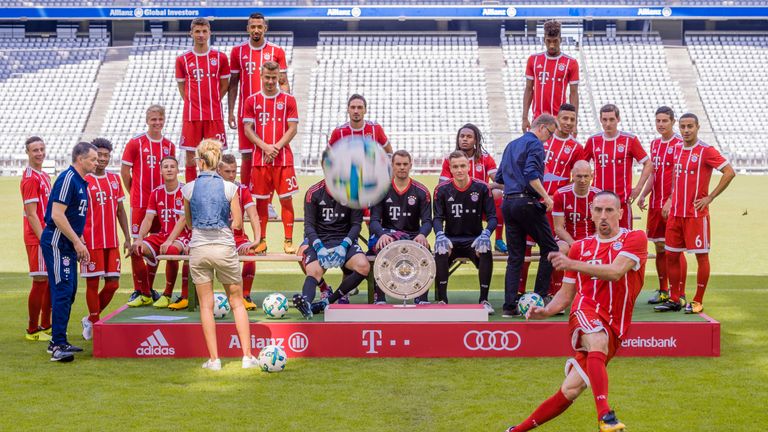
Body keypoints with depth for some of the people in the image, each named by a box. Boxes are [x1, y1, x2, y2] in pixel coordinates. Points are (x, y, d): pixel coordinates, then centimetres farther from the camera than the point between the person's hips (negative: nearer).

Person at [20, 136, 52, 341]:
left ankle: (45, 326, 21)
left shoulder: (44, 176, 15)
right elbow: (31, 214, -17)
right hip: (37, 239, -9)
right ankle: (32, 330, 4)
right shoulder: (30, 178, -13)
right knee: (40, 282, -5)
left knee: (51, 282, 12)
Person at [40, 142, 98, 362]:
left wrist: (80, 243, 19)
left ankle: (58, 342, 22)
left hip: (69, 244, 10)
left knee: (69, 292, 13)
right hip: (57, 243, -10)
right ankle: (58, 346, -13)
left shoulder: (80, 182, 15)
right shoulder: (67, 179, -15)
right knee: (62, 291, -13)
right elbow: (57, 215, -21)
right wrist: (77, 242, -19)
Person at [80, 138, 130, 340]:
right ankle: (95, 324, 13)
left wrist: (127, 238, 12)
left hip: (112, 242, 5)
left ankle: (90, 320, 23)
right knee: (92, 283, 0)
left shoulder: (115, 179, 12)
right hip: (91, 242, -5)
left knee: (113, 284, 5)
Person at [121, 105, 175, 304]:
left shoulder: (169, 145, 9)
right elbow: (124, 171, 2)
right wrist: (134, 192, 5)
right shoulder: (136, 142, -2)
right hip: (139, 203, -4)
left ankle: (149, 287, 19)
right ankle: (139, 289, 5)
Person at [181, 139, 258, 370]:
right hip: (225, 248, 0)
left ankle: (214, 359, 6)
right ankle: (247, 355, 8)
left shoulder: (189, 188, -2)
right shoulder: (229, 188, -5)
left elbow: (189, 224, 8)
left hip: (198, 249, 0)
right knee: (237, 302, 11)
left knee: (206, 305, 8)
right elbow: (238, 223, -3)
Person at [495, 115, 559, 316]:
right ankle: (539, 298, -1)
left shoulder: (511, 145, 22)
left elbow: (499, 177, 24)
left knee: (515, 256, 7)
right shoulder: (535, 144, -3)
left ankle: (510, 305, 1)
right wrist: (545, 196, -20)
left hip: (508, 203, 8)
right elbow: (531, 173, -19)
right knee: (549, 248, 3)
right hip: (528, 202, -8)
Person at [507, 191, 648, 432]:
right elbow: (566, 294, 20)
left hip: (614, 328, -1)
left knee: (570, 391, -4)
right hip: (585, 312, 1)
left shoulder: (635, 239, 3)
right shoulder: (580, 247, 16)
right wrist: (546, 311, -1)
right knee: (599, 342, -37)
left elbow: (615, 272, -16)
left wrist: (573, 264, -27)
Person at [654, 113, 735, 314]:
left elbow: (730, 172, -14)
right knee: (671, 255, 8)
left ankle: (698, 301, 8)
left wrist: (710, 198, -13)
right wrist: (671, 200, 13)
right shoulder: (677, 149, 11)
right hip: (675, 213, 7)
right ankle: (675, 299, 18)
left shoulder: (706, 151, -9)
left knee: (702, 256, 1)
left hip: (696, 213, -7)